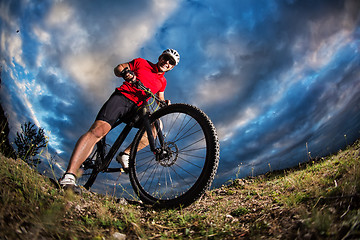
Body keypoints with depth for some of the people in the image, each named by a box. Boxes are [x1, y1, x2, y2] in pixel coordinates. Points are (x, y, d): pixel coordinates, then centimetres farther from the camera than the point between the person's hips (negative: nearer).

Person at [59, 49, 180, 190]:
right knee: (98, 131, -27)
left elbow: (160, 99, 25)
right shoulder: (142, 63, 11)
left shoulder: (162, 81, 21)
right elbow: (117, 68, 14)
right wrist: (125, 73, -11)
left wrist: (164, 103, 0)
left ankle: (125, 154, -12)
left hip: (136, 108, 5)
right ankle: (68, 178, -35)